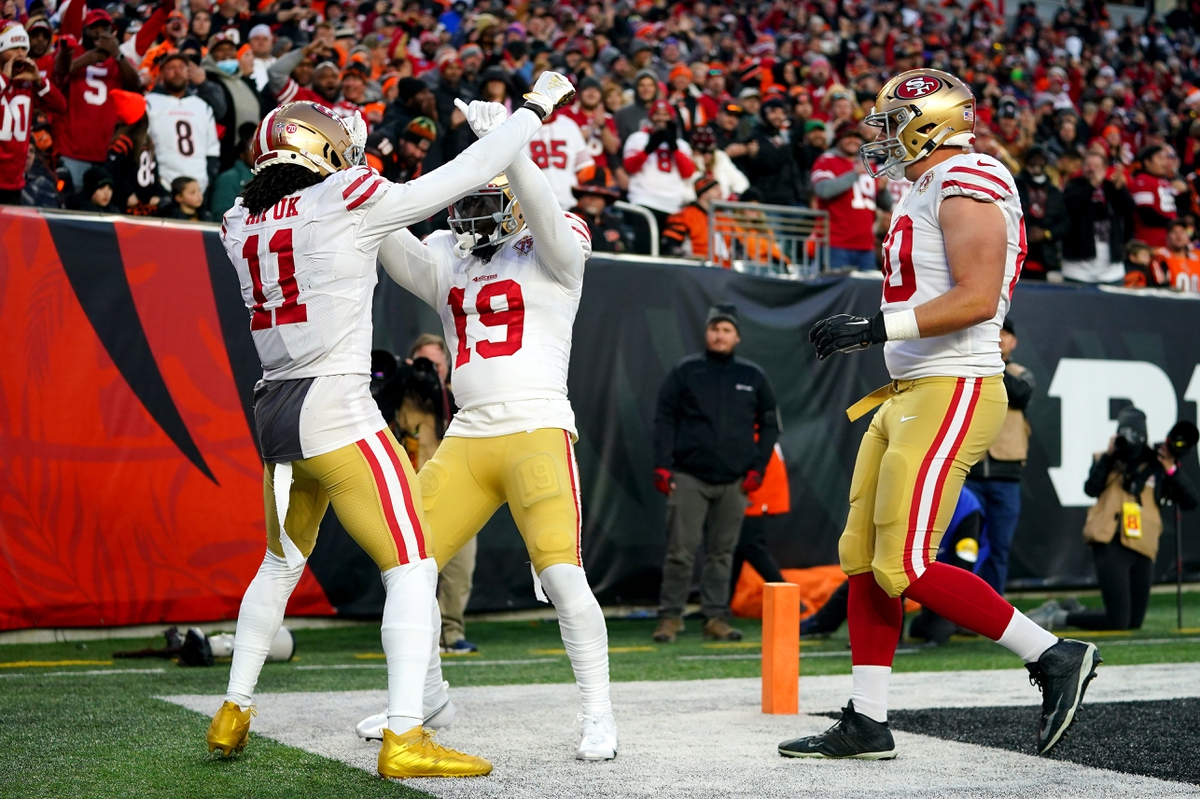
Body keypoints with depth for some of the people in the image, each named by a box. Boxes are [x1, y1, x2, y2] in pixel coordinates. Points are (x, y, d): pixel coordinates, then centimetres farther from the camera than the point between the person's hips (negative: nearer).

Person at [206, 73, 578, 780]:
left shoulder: (242, 224, 10)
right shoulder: (347, 203, -6)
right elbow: (461, 177, -2)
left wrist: (346, 165, 33)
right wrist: (536, 108, 8)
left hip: (275, 413, 7)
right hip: (337, 410, -7)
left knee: (281, 563, 25)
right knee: (413, 567, -4)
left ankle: (233, 715, 30)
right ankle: (404, 737, -11)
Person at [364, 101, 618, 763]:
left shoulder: (554, 252, 1)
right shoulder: (448, 259, 15)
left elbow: (543, 211, -20)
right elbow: (392, 248, -1)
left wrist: (504, 144, -35)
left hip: (538, 431, -6)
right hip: (467, 440, 6)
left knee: (561, 576, -15)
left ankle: (598, 716, -1)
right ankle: (425, 693, 26)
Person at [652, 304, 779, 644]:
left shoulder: (752, 377, 10)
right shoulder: (685, 371, 5)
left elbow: (770, 425, 14)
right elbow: (664, 420, 4)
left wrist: (757, 468, 4)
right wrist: (662, 466, -6)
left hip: (733, 482, 2)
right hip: (688, 478, -2)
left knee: (722, 553, 5)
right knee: (680, 550, -6)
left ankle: (716, 618, 10)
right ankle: (670, 616, 2)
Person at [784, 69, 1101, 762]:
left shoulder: (965, 184, -13)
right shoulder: (927, 194, 18)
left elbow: (977, 299, -24)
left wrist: (877, 328, -25)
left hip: (951, 394, -10)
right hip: (909, 395, 10)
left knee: (906, 568, -11)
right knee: (864, 557, 8)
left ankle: (1055, 656, 1)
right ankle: (867, 724, 14)